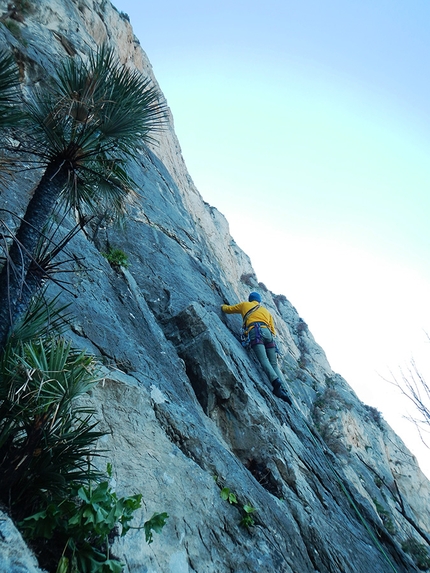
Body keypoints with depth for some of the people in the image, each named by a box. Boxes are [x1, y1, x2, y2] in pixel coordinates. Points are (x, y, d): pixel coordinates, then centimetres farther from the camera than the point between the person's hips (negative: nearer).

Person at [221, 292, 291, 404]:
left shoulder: (245, 305, 29)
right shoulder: (266, 311, 37)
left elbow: (228, 309, 38)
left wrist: (223, 306, 59)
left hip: (255, 332, -4)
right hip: (268, 333, 4)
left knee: (264, 360, -21)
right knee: (274, 363, 0)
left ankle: (276, 382, -44)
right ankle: (281, 388, -18)